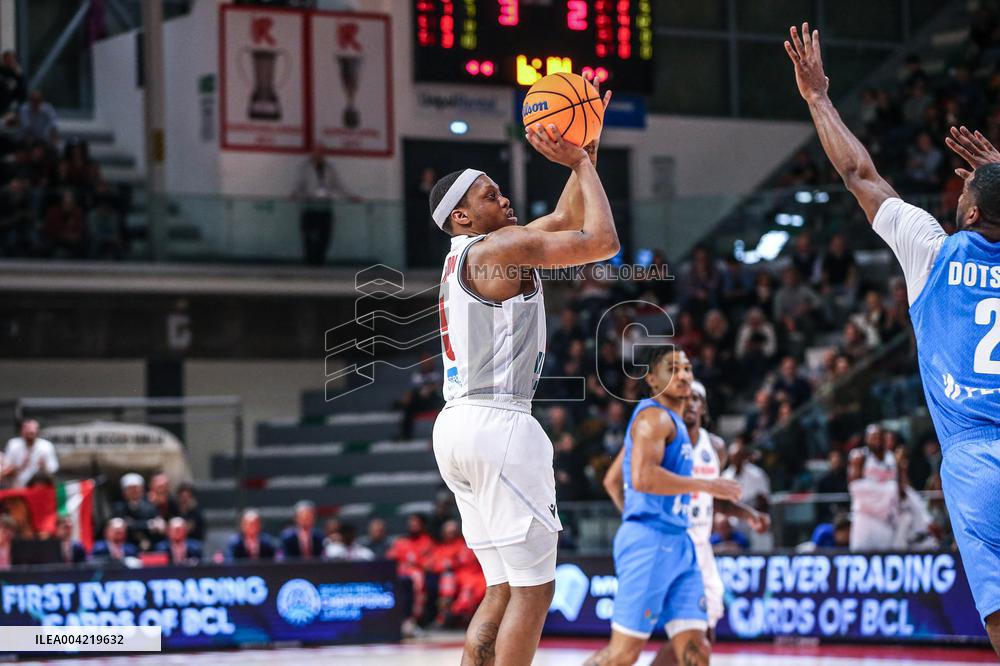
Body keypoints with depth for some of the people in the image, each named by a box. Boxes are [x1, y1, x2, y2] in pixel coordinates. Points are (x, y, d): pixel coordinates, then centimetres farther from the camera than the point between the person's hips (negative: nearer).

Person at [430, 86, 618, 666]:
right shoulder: (500, 247, -8)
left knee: (505, 590, 13)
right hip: (499, 423, -10)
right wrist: (581, 164, -4)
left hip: (458, 424, 10)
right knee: (534, 589, -6)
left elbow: (569, 219, 28)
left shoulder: (469, 256, 20)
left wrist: (586, 154, 20)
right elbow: (602, 241, -14)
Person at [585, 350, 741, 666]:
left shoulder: (673, 422, 21)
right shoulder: (655, 415, -8)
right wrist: (706, 485, -18)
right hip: (651, 542, -10)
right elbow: (643, 477, -24)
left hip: (677, 544, 10)